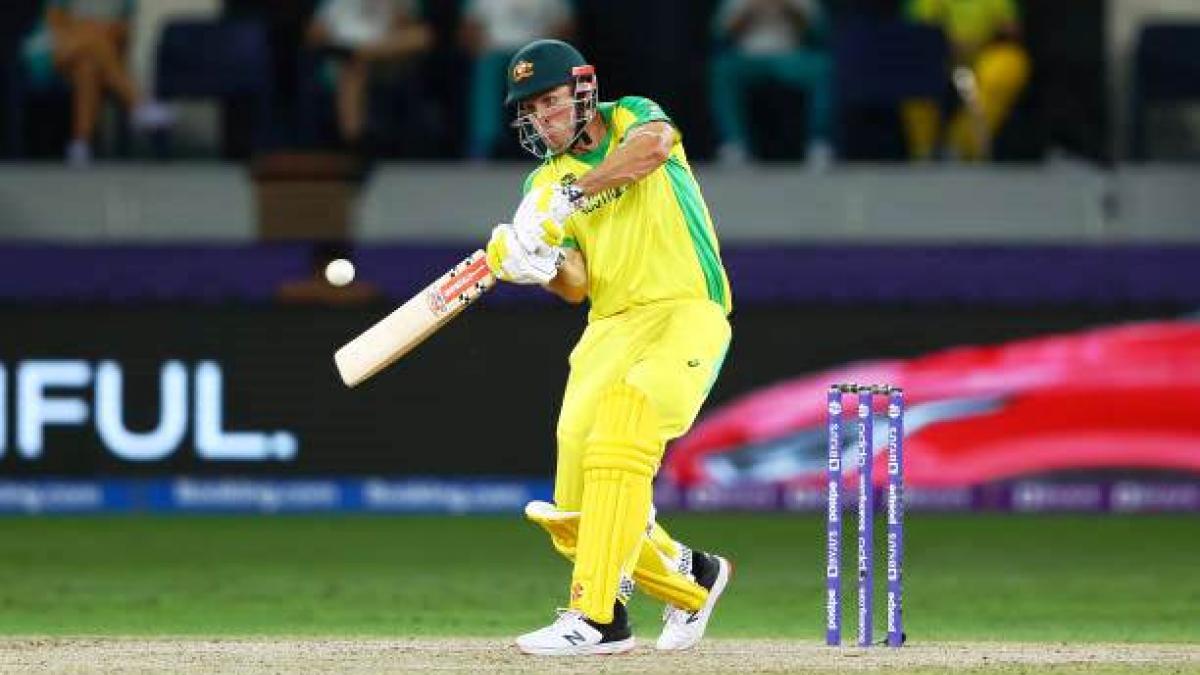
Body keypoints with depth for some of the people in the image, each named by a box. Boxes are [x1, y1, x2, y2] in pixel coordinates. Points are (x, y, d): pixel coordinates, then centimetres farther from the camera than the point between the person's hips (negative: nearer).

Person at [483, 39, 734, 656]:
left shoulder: (632, 119, 4)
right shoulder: (543, 186, 13)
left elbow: (654, 146, -23)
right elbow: (577, 286, 0)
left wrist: (571, 197, -28)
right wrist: (537, 266, -22)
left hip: (687, 312, -6)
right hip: (611, 325, 6)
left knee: (618, 435, -30)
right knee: (574, 519, -3)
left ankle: (593, 618, -31)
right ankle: (692, 578, 21)